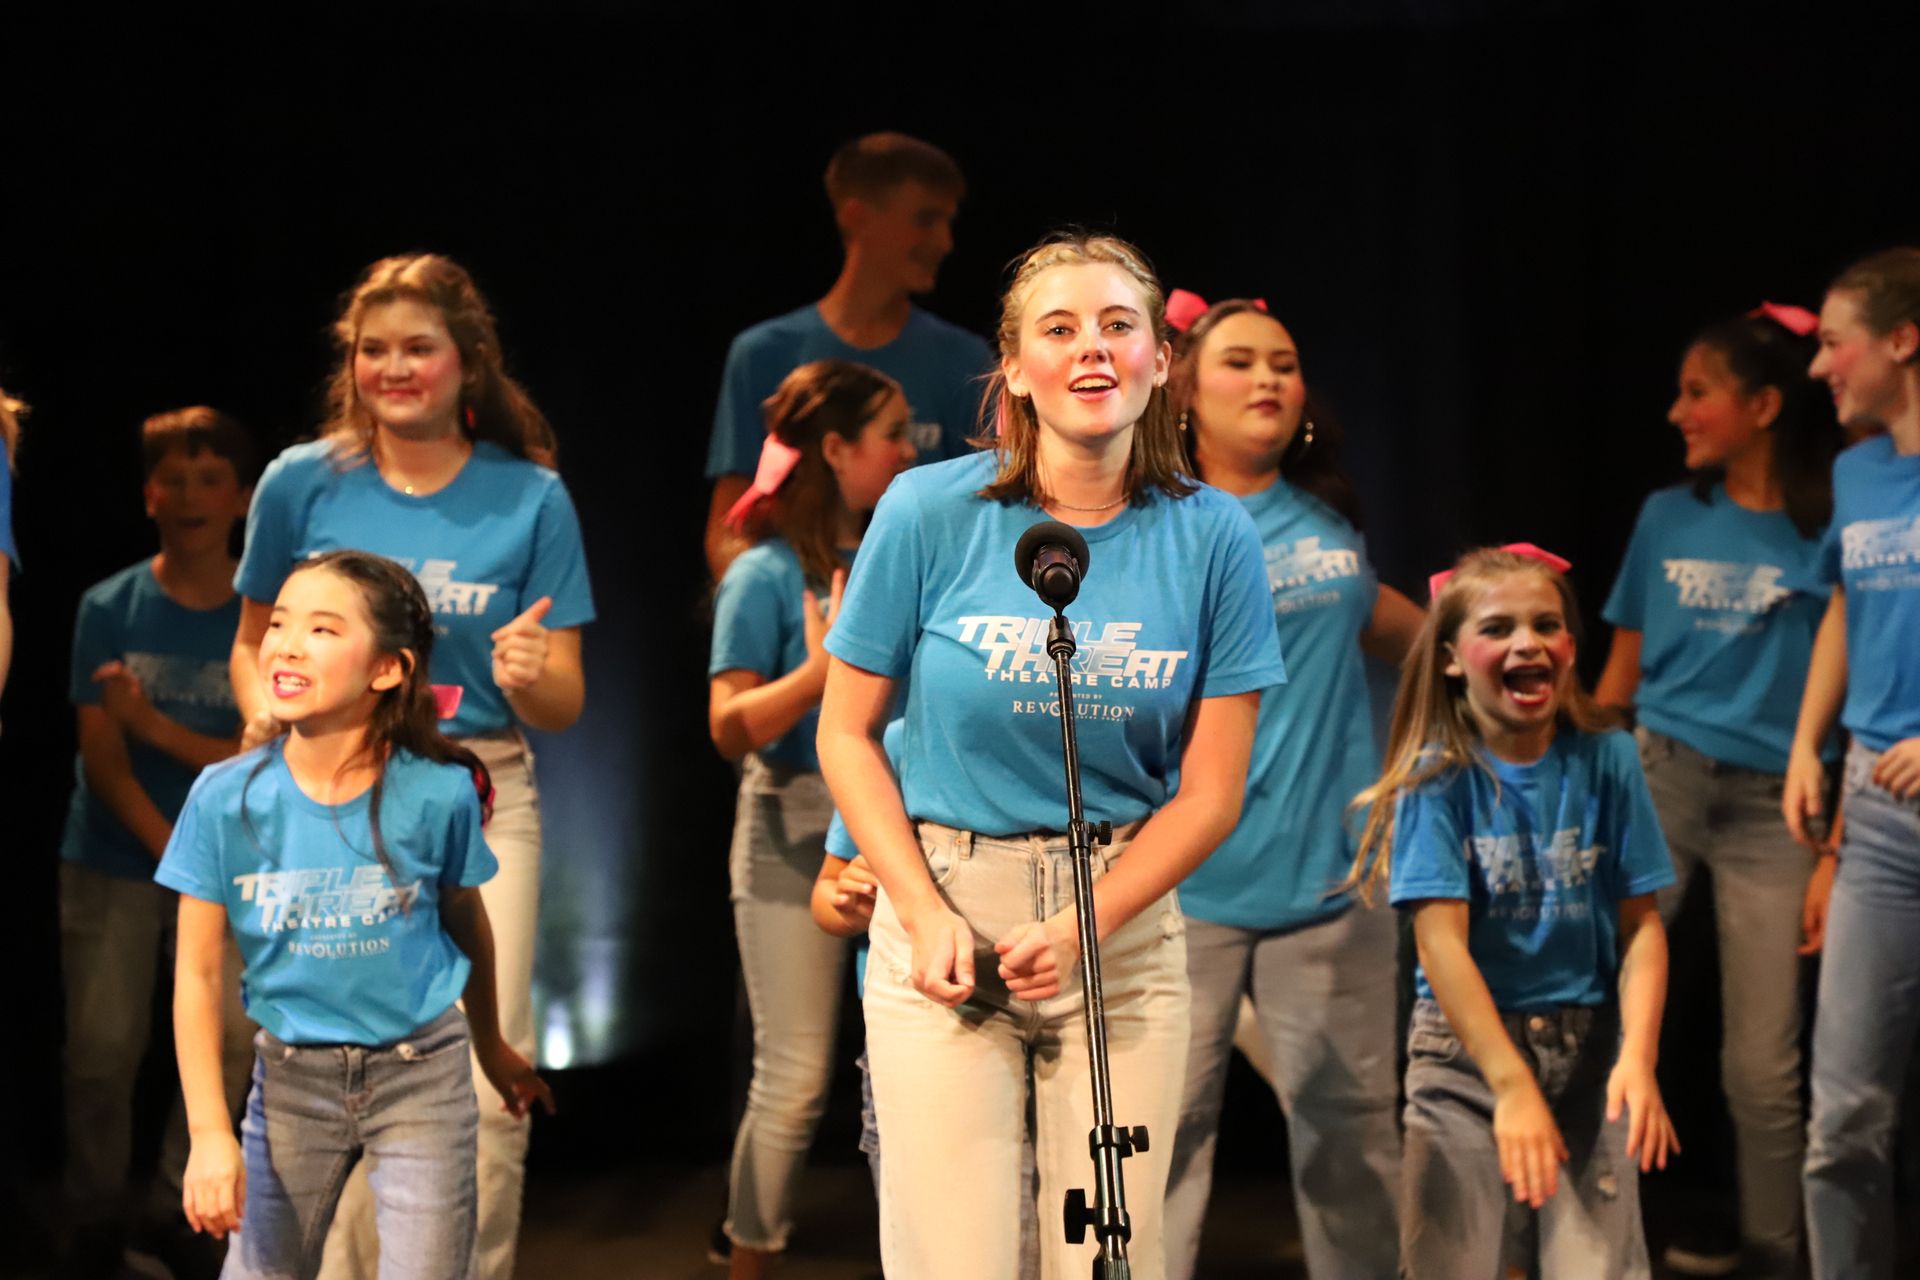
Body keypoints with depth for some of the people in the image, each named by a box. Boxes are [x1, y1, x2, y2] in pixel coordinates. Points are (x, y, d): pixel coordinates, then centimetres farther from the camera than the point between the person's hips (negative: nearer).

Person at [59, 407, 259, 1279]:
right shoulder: (108, 608, -3)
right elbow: (101, 756, -7)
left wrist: (155, 725, -19)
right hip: (110, 865, 0)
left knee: (232, 1038, -8)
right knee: (103, 1052, 0)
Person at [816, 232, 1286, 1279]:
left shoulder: (1211, 536, -2)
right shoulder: (929, 512, -6)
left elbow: (1211, 792, 0)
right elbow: (846, 732, 1)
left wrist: (1081, 928, -12)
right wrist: (926, 915, -10)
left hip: (1126, 926, 2)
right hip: (944, 920, -1)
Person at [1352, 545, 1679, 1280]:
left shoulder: (1606, 761, -1)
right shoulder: (1437, 776, -7)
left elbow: (1641, 926, -3)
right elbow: (1441, 941, -15)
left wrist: (1637, 1057, -18)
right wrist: (1511, 1083, -24)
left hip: (1585, 1050, 1)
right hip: (1463, 1051, -1)